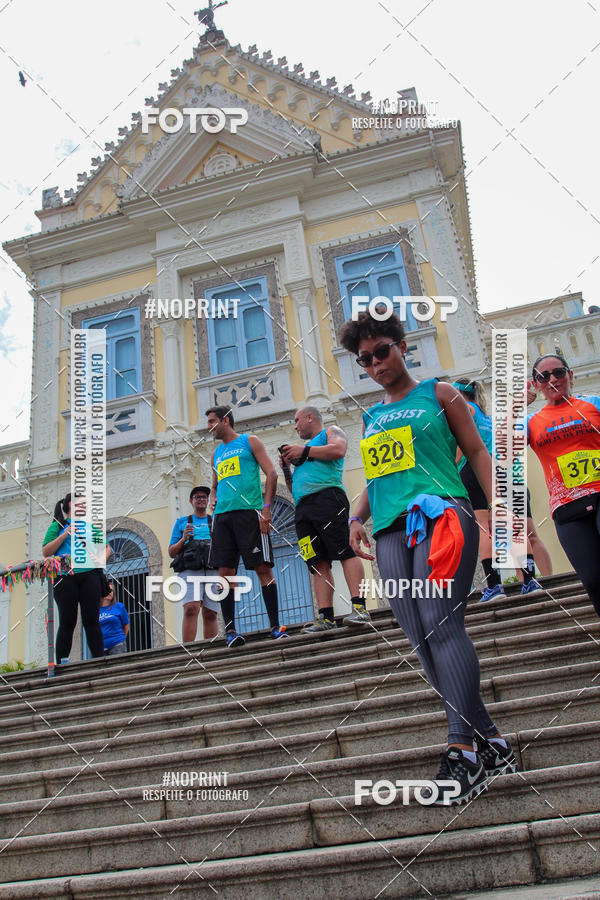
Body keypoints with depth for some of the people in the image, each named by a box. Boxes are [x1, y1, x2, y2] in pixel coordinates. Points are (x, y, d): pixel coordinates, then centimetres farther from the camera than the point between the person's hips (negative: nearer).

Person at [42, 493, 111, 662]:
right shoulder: (58, 525, 11)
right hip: (65, 577, -3)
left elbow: (106, 547, 22)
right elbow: (46, 551, 2)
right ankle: (61, 664, 3)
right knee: (67, 622, -3)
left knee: (92, 620, -1)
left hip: (89, 574, 3)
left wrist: (102, 558, 1)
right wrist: (64, 535, -8)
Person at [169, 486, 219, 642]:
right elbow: (172, 553, 16)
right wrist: (183, 539, -3)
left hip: (213, 571, 2)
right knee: (191, 608, -21)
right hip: (190, 571, -2)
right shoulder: (182, 522, 20)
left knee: (210, 613, -6)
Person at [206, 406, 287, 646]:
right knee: (225, 572, -2)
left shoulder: (249, 442, 7)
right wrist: (213, 499, 10)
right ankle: (229, 628, 3)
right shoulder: (216, 453, 24)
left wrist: (266, 508, -11)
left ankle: (275, 626, -3)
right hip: (223, 516, 5)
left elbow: (271, 474, -1)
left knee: (262, 568, -7)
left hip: (249, 512, -5)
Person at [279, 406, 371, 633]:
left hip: (327, 496, -7)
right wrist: (286, 468, 16)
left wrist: (304, 451, -3)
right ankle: (326, 618, -9)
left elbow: (338, 450, -10)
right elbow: (294, 490, 33)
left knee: (346, 552, -16)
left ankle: (359, 608, -22)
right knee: (318, 564, -3)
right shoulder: (304, 447, 35)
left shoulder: (330, 431, 16)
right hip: (303, 508, 7)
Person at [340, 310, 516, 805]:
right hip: (393, 529, 5)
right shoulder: (370, 417, 25)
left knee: (441, 624, -21)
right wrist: (358, 517, 11)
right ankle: (492, 745, 7)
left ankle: (462, 750, -16)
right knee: (422, 640, -3)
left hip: (440, 513, -5)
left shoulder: (438, 393, 12)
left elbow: (477, 452, 8)